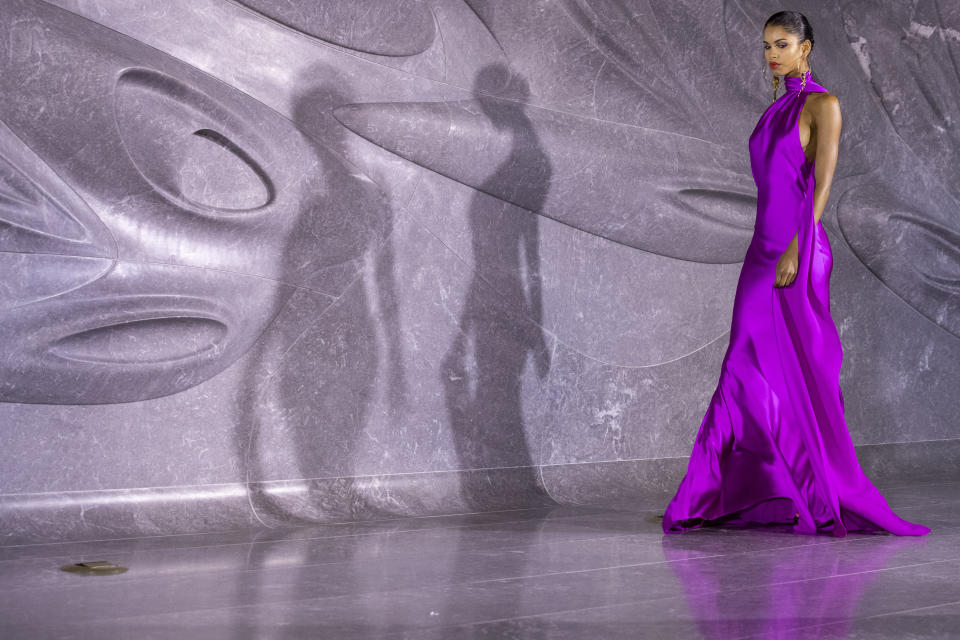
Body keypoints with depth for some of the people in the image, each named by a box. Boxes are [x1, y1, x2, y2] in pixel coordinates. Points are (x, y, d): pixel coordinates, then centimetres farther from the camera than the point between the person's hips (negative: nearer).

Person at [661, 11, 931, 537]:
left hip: (798, 250, -8)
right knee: (748, 370, 6)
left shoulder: (823, 105, -6)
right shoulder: (775, 111, 18)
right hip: (764, 247, 8)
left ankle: (826, 495, 3)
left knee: (798, 371, -5)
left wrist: (795, 248, -23)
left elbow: (822, 184, -14)